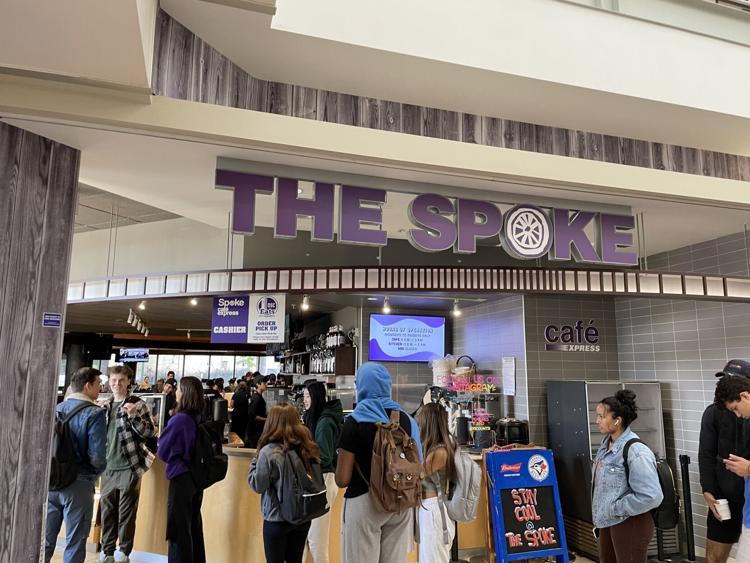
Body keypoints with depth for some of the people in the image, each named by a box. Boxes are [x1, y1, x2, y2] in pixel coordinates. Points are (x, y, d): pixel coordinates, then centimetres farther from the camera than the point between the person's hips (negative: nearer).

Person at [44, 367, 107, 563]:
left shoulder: (56, 409, 4)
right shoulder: (94, 413, -15)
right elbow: (97, 456, -20)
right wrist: (96, 471, 0)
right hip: (78, 484, -6)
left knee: (45, 539, 17)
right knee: (74, 543, 7)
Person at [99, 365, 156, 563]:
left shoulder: (138, 404, -5)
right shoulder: (105, 406, 11)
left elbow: (149, 432, -8)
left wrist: (134, 416, -22)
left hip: (129, 467, -5)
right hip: (108, 467, 5)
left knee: (126, 513, 3)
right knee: (107, 511, 11)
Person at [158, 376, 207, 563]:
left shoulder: (179, 419, -20)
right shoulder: (199, 418, 0)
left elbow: (163, 450, -8)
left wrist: (173, 461, 9)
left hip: (181, 477, -7)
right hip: (197, 476, 7)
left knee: (179, 528, 6)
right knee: (195, 526, 17)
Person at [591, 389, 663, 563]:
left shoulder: (635, 451, -23)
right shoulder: (606, 444, 2)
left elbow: (652, 496, -26)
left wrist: (616, 509, -19)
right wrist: (600, 515, 11)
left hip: (630, 523, -8)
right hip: (607, 522, 8)